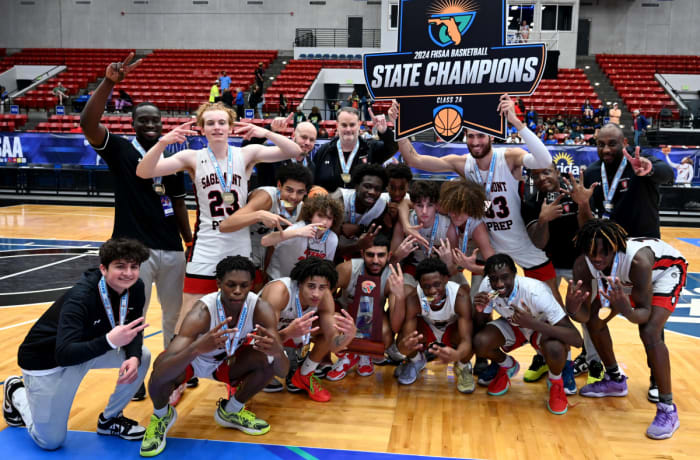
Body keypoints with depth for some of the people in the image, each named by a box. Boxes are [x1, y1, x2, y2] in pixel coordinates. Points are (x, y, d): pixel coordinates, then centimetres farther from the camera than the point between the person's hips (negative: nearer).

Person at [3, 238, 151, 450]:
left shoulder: (135, 288, -15)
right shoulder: (80, 298, -34)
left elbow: (134, 331, -5)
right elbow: (64, 354, -40)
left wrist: (133, 357, -26)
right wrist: (109, 341, -54)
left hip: (91, 347, 6)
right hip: (47, 359, -6)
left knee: (142, 355, -14)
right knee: (50, 442, 1)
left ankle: (110, 419, 8)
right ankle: (16, 393, 28)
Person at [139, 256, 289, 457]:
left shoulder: (260, 309, -27)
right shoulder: (202, 313, -35)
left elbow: (284, 370, -30)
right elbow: (162, 370, -44)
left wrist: (277, 352, -55)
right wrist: (198, 347, -64)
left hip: (228, 359, 3)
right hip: (191, 358, -3)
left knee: (271, 359, -23)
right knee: (162, 372, -35)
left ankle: (231, 410, 6)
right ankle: (161, 415, 2)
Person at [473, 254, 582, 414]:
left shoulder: (535, 292, -36)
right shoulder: (487, 286, -24)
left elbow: (577, 339, -39)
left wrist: (533, 323, -50)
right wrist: (478, 309, -36)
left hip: (543, 327, -3)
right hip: (512, 325, 3)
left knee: (555, 349, -38)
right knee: (479, 342, -27)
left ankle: (555, 382, 0)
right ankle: (508, 366, 10)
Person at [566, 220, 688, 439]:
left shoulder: (637, 260, -43)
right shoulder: (582, 265, -29)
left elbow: (645, 312, -36)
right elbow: (585, 315, -23)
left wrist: (627, 311, -59)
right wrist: (573, 310, -48)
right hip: (625, 277, 6)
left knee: (649, 333, -25)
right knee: (594, 321, 2)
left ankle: (668, 409, -12)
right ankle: (615, 380, 26)